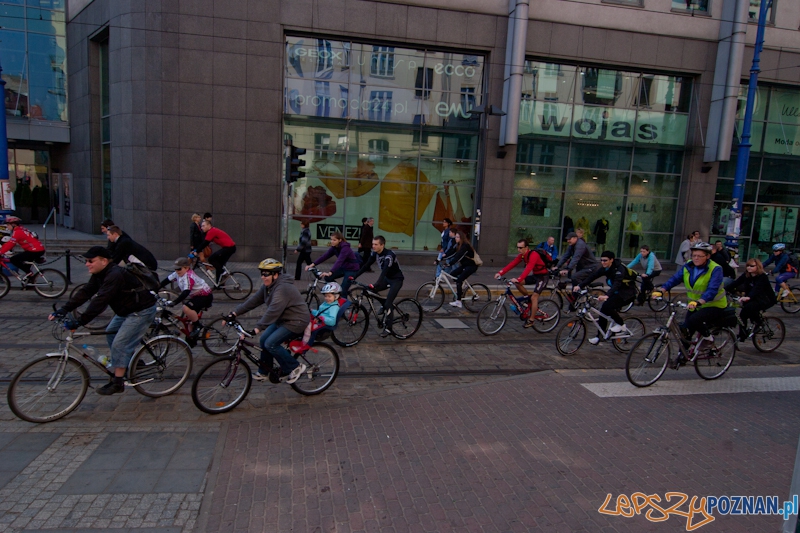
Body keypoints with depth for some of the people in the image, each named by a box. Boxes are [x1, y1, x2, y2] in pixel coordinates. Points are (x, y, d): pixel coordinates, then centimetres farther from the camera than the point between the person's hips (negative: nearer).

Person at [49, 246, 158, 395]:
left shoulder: (115, 275, -28)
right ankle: (132, 361, 29)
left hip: (142, 311, -11)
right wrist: (63, 310, -9)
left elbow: (100, 301, -34)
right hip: (126, 309, 11)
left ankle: (118, 382, -2)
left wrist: (79, 322, -35)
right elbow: (85, 292, -1)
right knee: (111, 334, 16)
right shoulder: (100, 274, 3)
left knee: (119, 343, -11)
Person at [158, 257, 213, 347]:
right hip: (196, 296, 10)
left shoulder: (188, 276, -27)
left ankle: (198, 326, -10)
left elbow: (186, 293, -37)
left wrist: (173, 302, -44)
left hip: (205, 296, -10)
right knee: (190, 318, 11)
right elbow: (167, 280, 10)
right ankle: (191, 341, 22)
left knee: (186, 308, -31)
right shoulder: (178, 274, 0)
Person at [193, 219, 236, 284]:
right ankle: (219, 284, 20)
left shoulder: (211, 232, -12)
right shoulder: (213, 230, 18)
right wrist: (196, 250, 15)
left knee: (211, 259, -10)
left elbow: (205, 243, -15)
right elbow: (206, 243, 20)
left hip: (229, 247, -10)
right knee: (219, 264, 15)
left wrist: (196, 252, -10)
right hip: (231, 247, 10)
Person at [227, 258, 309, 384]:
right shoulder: (267, 286, 3)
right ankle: (263, 372, 23)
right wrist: (235, 313, -3)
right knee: (263, 340, 5)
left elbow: (273, 311, -36)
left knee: (271, 344, -18)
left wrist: (257, 328, -41)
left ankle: (295, 368, -3)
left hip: (296, 321, -10)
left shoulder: (282, 288, -28)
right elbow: (253, 300, 4)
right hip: (282, 319, 10)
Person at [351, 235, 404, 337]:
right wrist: (354, 276, -13)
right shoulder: (375, 253, -6)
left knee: (388, 303, -17)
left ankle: (388, 328, -5)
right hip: (387, 278, 8)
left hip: (396, 279, -8)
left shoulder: (389, 255, -29)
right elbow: (366, 266, -5)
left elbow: (385, 270, -41)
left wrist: (376, 284, -53)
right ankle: (385, 305, 12)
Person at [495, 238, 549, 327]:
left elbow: (528, 268, -40)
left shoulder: (533, 255, -28)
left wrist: (518, 279, -52)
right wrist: (500, 273, -22)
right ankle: (529, 299, 9)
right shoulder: (522, 255, -3)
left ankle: (531, 320, -5)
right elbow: (512, 264, -10)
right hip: (534, 275, 8)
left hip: (542, 277, -8)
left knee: (534, 297, -16)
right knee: (517, 283, -10)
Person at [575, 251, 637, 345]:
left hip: (627, 294, -8)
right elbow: (592, 276, -11)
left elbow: (617, 284, -40)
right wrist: (580, 286, -25)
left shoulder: (619, 269, -26)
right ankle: (599, 336, 4)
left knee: (607, 306, -26)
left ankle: (620, 324, -2)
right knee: (603, 310, -5)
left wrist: (607, 295, -56)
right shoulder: (605, 269, -3)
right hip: (616, 292, 8)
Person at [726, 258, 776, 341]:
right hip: (753, 299, 6)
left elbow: (757, 288, -36)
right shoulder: (746, 275, -1)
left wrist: (748, 297, -54)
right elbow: (735, 282, -12)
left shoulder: (763, 277, -19)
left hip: (766, 300, -6)